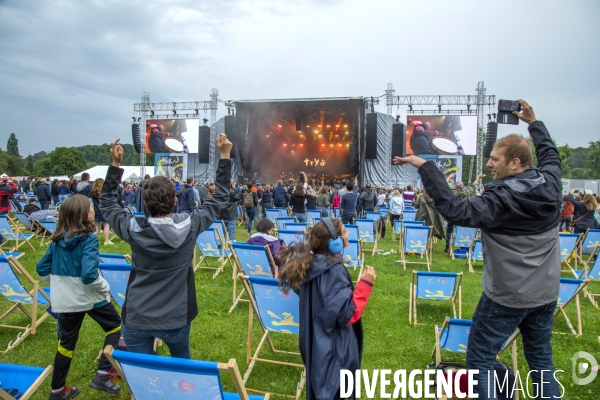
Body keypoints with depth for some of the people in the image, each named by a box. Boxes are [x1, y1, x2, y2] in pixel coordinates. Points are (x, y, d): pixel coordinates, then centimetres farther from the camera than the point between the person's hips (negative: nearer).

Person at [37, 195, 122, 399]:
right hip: (88, 296, -6)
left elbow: (42, 268, 10)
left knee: (66, 342, 19)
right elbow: (89, 275, -26)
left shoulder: (58, 239, 2)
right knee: (114, 327, 16)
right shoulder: (88, 238, -19)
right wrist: (105, 288, -11)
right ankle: (102, 375, 13)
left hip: (64, 300, 6)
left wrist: (59, 283, 20)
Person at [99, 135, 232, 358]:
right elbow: (219, 199, -1)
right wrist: (224, 157, 2)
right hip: (175, 319, 0)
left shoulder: (134, 229, -13)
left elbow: (107, 203, 7)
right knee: (182, 362, 28)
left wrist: (115, 164, 5)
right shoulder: (189, 226, -14)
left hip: (136, 319, 0)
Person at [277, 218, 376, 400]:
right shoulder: (334, 272, -26)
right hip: (334, 348, -9)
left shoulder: (310, 265, 0)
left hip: (316, 344, 9)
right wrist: (365, 283, -26)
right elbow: (348, 315, -26)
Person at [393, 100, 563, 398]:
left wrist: (424, 167, -31)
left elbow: (456, 211, -31)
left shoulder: (501, 200, -23)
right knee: (541, 359, 22)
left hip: (506, 296, -7)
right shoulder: (550, 183, -3)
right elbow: (550, 154, 18)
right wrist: (533, 122, 31)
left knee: (479, 360, 7)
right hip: (546, 294, 8)